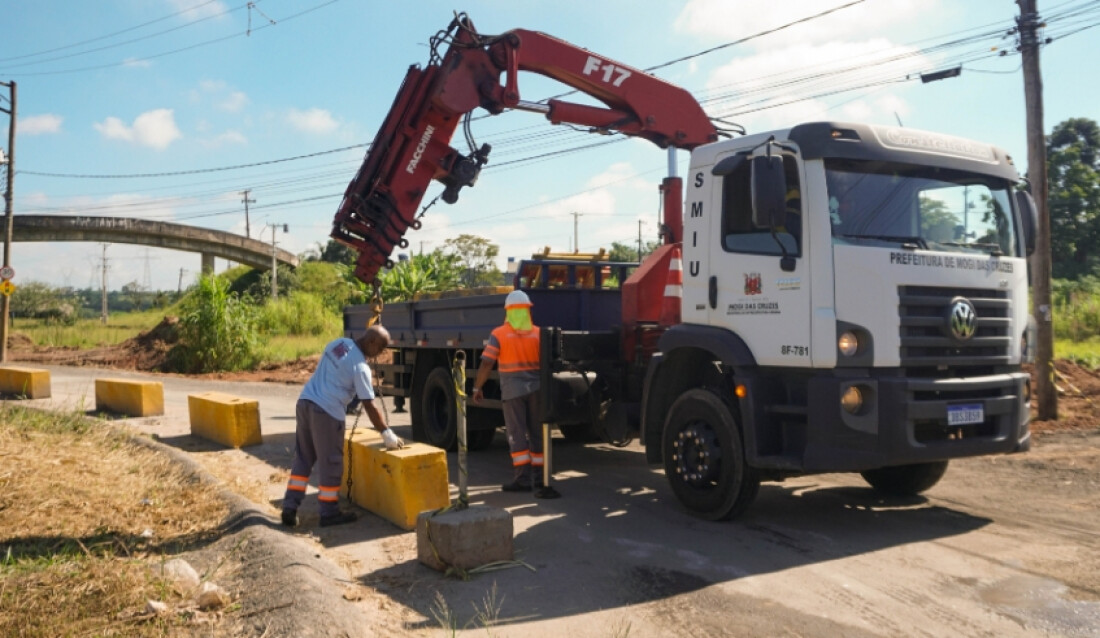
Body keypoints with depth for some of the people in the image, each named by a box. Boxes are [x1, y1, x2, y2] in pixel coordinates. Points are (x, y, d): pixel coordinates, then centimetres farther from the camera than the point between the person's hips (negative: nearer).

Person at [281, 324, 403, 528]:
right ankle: (329, 513, 12)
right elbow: (369, 406, -13)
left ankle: (290, 507, 15)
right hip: (326, 411, -8)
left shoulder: (337, 343, 9)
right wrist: (387, 434, -7)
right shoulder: (360, 367, -13)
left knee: (302, 458, 15)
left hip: (304, 402, 8)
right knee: (331, 462, 3)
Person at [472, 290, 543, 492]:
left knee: (517, 435, 2)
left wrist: (477, 387, 1)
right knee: (537, 433, 12)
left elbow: (486, 364, -9)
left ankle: (522, 479, -3)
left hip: (513, 389, -3)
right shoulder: (538, 333, 4)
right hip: (536, 388, 3)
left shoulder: (499, 334, -5)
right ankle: (539, 476, 19)